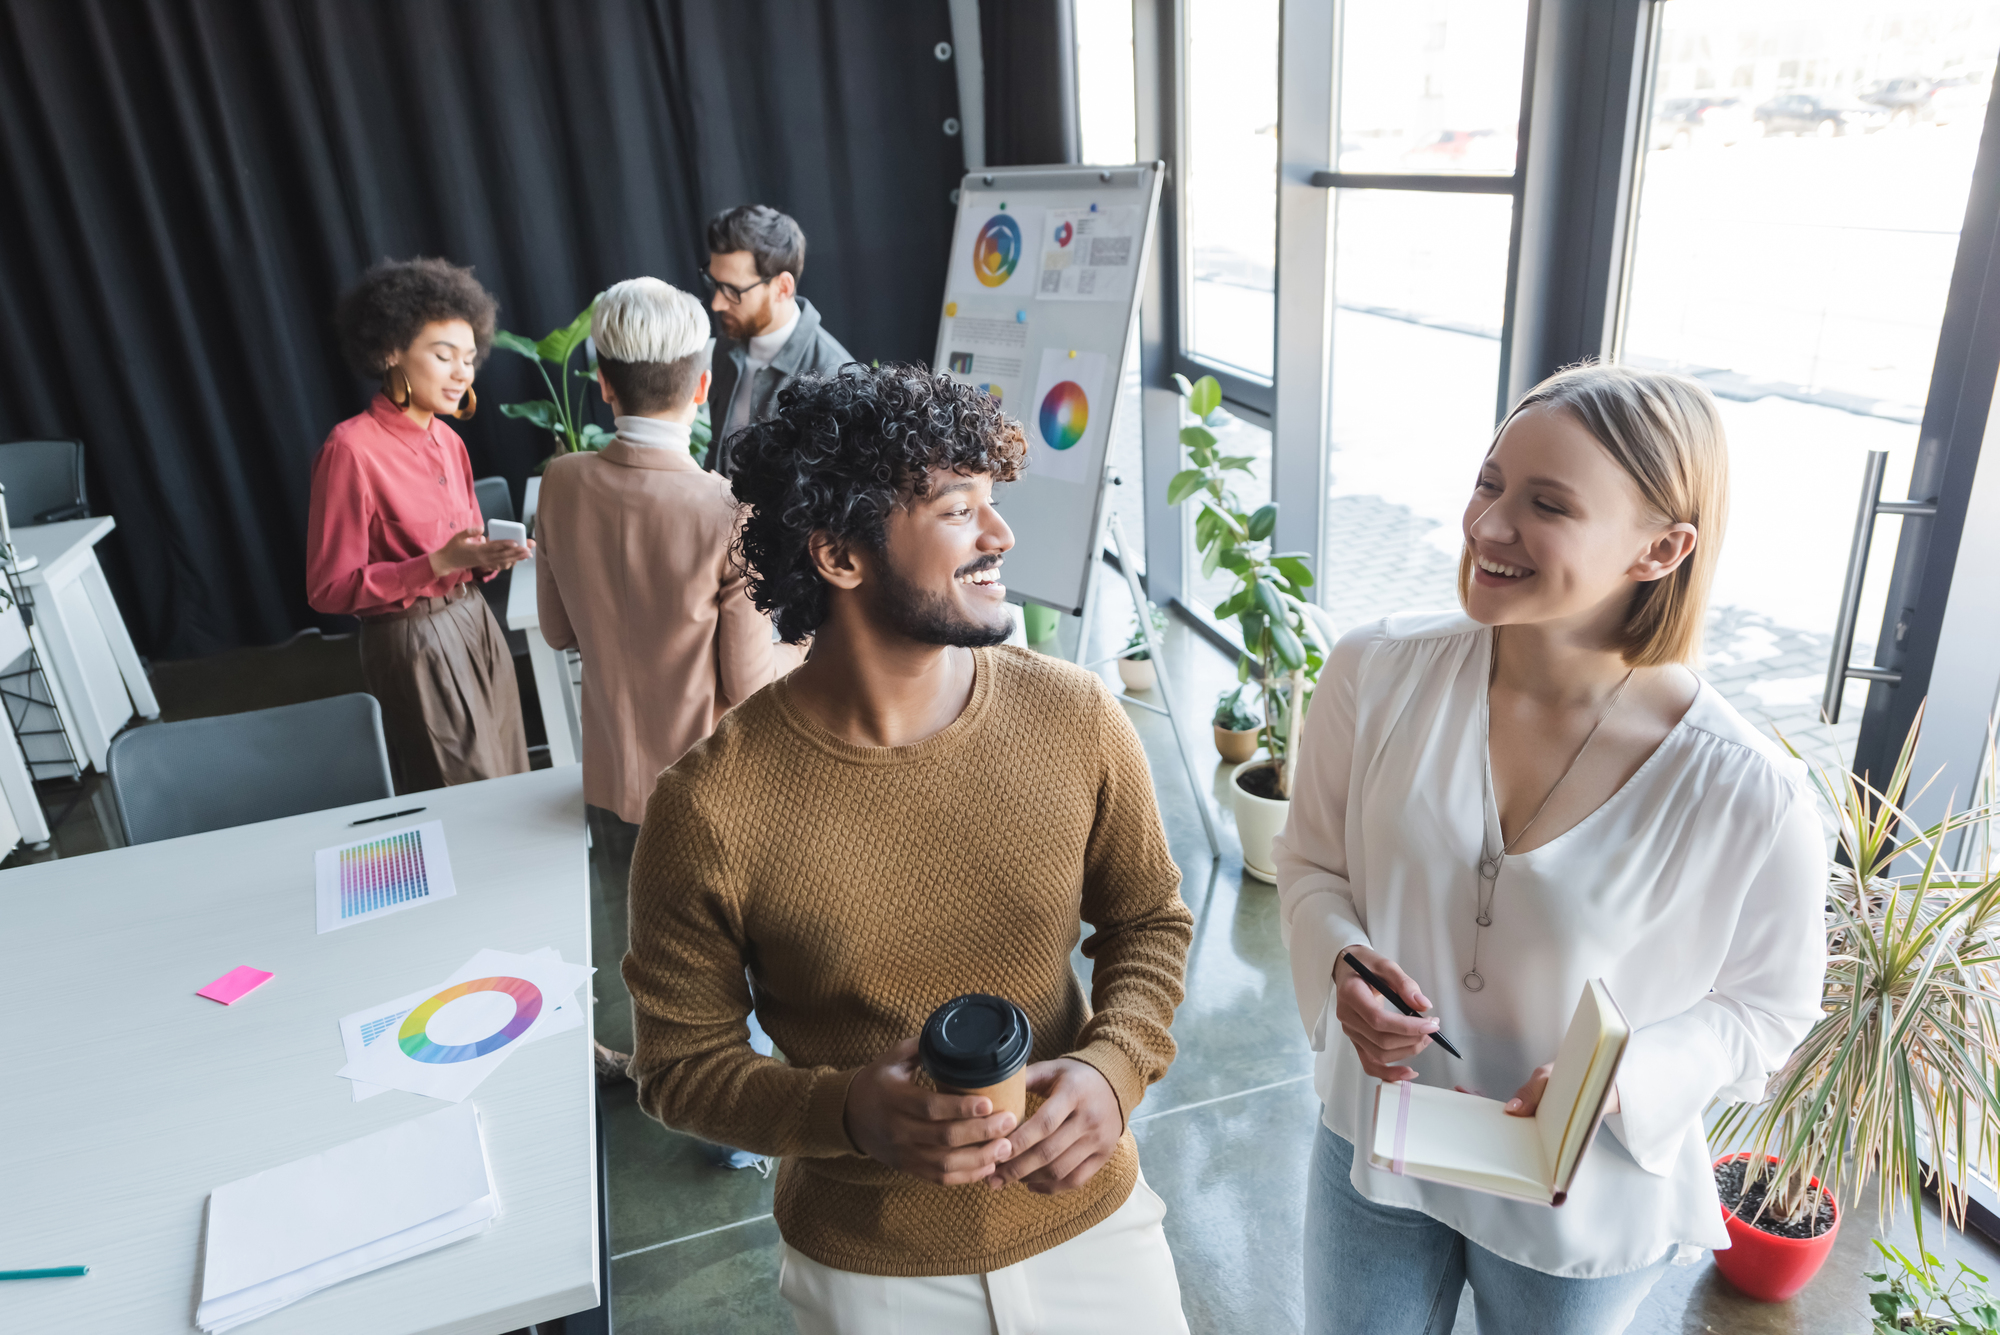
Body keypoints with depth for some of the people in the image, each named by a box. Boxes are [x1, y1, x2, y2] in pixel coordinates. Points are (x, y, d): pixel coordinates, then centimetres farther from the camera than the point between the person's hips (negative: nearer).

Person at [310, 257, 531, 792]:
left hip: (474, 626, 7)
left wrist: (492, 556, -6)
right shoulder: (352, 448, -15)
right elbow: (329, 590, -14)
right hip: (416, 647, -7)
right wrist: (439, 564, -23)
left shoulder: (447, 441, 7)